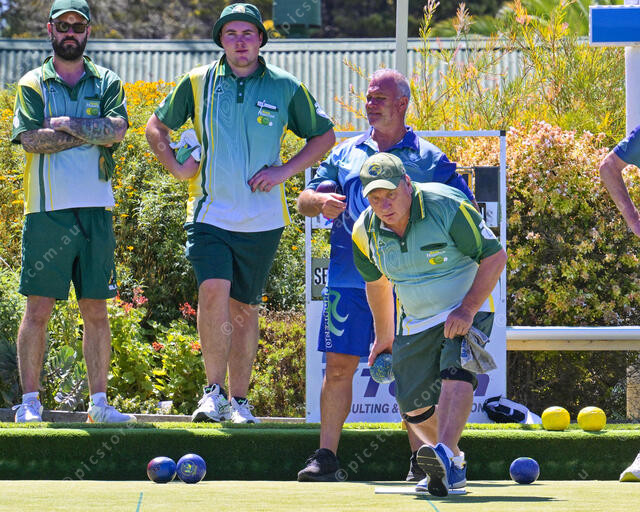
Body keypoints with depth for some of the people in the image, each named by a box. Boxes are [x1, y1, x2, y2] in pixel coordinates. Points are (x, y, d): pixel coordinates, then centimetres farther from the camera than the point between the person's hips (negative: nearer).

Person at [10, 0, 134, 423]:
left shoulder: (107, 83, 13)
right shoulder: (33, 84, 7)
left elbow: (116, 130, -6)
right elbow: (31, 138, -9)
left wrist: (65, 124, -9)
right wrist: (91, 133, -9)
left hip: (95, 211, 2)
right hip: (47, 212, -2)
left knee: (96, 311, 4)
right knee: (38, 309, -3)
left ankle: (99, 402, 9)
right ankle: (30, 401, 2)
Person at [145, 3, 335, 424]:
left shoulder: (285, 88, 1)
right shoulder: (198, 83, 3)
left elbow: (324, 136, 11)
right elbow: (157, 127, 17)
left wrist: (284, 171, -2)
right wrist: (176, 167, 1)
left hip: (262, 219, 1)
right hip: (210, 213, -1)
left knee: (244, 309, 7)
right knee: (214, 292, -19)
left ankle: (238, 400, 19)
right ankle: (214, 390, -7)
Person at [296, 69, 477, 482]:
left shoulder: (427, 158, 6)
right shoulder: (346, 154, 15)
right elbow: (304, 200, 14)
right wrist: (322, 203, -8)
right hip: (349, 279, 2)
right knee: (338, 366, 0)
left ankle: (421, 459, 6)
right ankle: (326, 457, 5)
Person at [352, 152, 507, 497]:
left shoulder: (447, 207, -23)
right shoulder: (366, 230, -6)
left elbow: (495, 256, -18)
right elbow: (377, 281, 14)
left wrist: (467, 310, -25)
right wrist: (383, 335, 23)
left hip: (466, 311, -6)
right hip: (415, 323, 6)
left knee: (456, 372, -32)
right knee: (413, 406, 4)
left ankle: (444, 455, -49)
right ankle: (454, 465, 28)